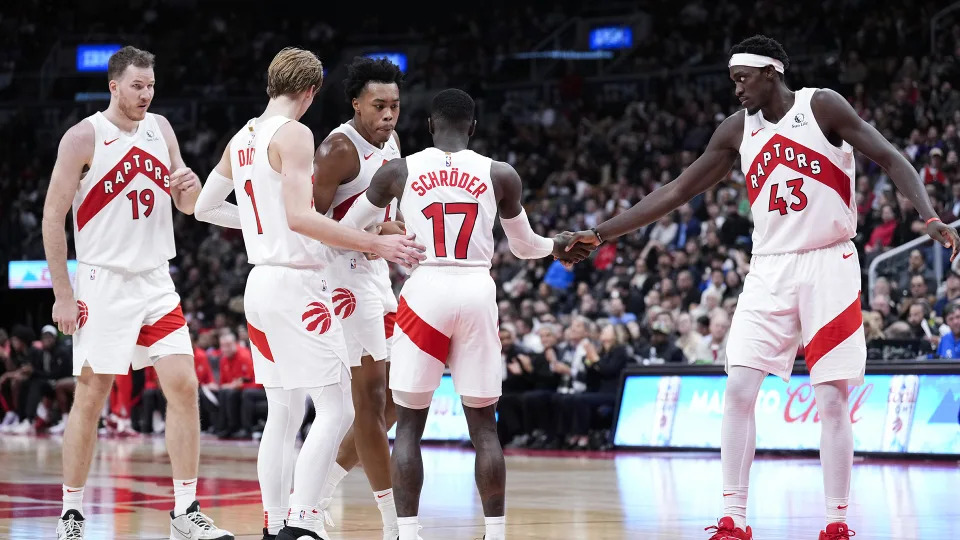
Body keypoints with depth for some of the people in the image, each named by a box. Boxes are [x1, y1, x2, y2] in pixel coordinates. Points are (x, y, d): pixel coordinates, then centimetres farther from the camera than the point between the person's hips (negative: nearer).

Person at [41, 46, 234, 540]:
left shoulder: (160, 129, 9)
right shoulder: (84, 137, -7)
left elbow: (188, 207, 15)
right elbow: (53, 216, -7)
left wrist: (189, 186, -10)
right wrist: (63, 294, -11)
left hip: (156, 283, 5)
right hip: (103, 283, -5)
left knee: (183, 387, -5)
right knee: (90, 396, -2)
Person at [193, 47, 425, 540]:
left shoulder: (242, 139, 13)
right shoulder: (293, 134, -12)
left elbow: (204, 208, 23)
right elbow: (300, 216, -23)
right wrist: (374, 244, -21)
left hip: (261, 281, 9)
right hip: (297, 284, -9)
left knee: (284, 414, 13)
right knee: (336, 410, -8)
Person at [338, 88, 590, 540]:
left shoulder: (398, 172, 4)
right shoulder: (500, 175, 6)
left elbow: (344, 232, 14)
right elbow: (524, 247, 21)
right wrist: (556, 247, 43)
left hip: (424, 292, -1)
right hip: (478, 295, 1)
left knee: (408, 424, 6)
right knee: (483, 426, 10)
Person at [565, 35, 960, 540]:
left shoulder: (822, 106, -7)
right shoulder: (737, 129, 6)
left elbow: (892, 161, -8)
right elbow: (677, 190, 11)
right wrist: (602, 232, 7)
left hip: (829, 264, -4)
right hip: (770, 268, 4)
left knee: (832, 399, -4)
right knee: (738, 389, -6)